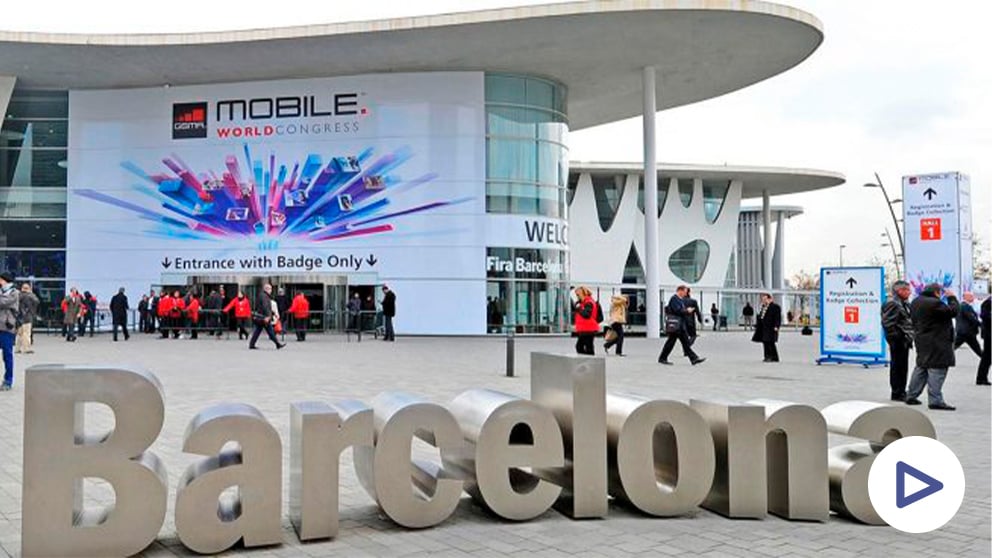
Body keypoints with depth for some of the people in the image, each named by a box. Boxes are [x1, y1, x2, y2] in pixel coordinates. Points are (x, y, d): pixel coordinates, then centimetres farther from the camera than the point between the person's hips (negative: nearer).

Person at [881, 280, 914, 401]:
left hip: (904, 341, 10)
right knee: (897, 367, -3)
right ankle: (896, 393, 2)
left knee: (903, 367, 15)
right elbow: (888, 323, -19)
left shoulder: (905, 304, 18)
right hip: (898, 342, -10)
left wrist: (909, 338, 16)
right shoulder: (892, 304, -14)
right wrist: (896, 339, -18)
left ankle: (901, 391, 23)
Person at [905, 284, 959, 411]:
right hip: (936, 343, -10)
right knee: (937, 369, -7)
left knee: (921, 367, 18)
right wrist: (952, 298, -3)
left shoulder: (915, 302, 10)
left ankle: (911, 396, 22)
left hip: (922, 341, 10)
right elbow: (953, 311, -15)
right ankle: (935, 400, -8)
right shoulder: (934, 303, -20)